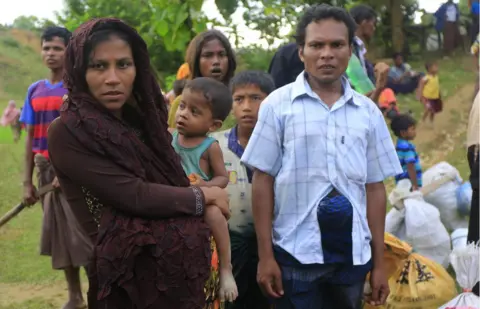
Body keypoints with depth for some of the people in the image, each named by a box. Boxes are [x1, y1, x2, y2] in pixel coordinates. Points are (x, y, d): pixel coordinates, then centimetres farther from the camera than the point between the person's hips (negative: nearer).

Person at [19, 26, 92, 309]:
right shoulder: (35, 90, 9)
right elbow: (31, 138, 10)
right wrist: (27, 182, 6)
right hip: (47, 171, 6)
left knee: (80, 234, -10)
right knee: (59, 235, 11)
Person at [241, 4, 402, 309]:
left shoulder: (368, 112, 6)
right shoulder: (278, 105, -2)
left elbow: (375, 188, 9)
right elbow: (263, 181, -1)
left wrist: (379, 263, 8)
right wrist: (265, 255, -5)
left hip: (353, 253, 3)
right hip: (296, 253, -3)